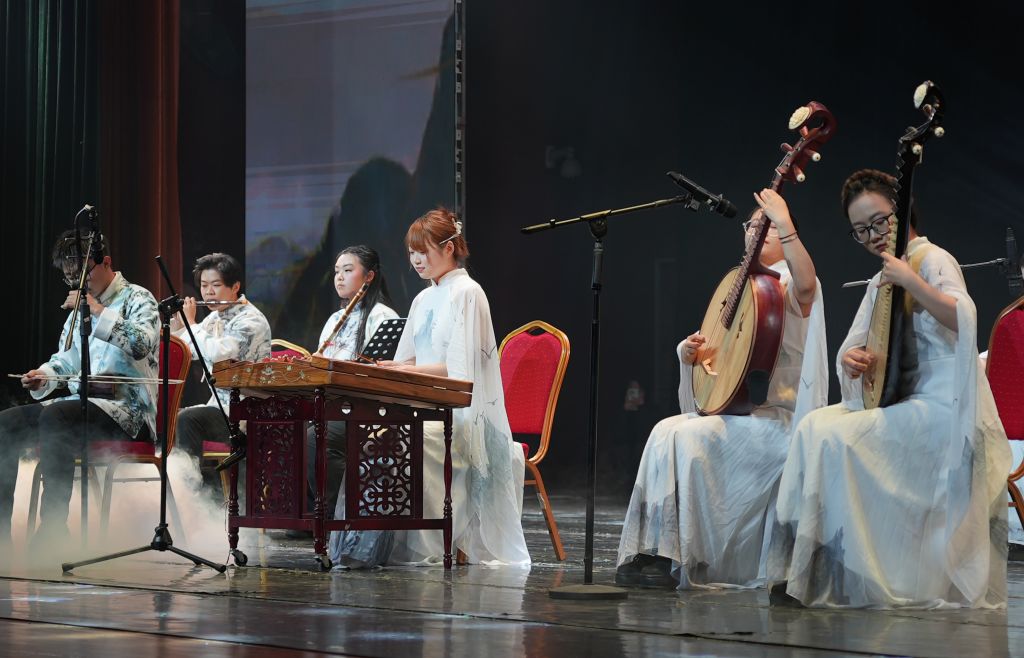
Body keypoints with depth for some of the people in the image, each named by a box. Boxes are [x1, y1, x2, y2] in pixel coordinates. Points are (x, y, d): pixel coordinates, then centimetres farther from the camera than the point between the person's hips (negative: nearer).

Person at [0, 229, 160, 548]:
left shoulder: (136, 298, -1)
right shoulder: (79, 308, 22)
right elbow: (66, 360, 28)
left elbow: (142, 343, -22)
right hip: (80, 403, 8)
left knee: (54, 416, -35)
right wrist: (44, 375, 5)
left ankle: (53, 527, -36)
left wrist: (98, 310, -20)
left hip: (127, 410, -8)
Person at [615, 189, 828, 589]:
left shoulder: (788, 285, -3)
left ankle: (681, 562, -25)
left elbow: (805, 283, -31)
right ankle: (655, 553, -21)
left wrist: (784, 223, -35)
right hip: (729, 410, 7)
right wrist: (690, 351, 1)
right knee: (666, 431, -18)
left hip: (776, 416, -7)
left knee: (689, 436, -27)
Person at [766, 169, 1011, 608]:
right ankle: (804, 572, -9)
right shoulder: (881, 281, 19)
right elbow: (852, 347, 17)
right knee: (815, 425, -9)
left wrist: (909, 280, -30)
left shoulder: (933, 260, -7)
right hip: (899, 402, 9)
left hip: (941, 406, -9)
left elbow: (963, 318, -26)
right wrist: (850, 358, -6)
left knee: (835, 438, -23)